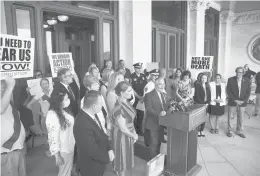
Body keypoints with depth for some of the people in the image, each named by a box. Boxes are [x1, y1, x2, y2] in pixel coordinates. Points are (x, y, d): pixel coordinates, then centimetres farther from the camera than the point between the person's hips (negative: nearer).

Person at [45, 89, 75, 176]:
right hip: (63, 151, -8)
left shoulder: (63, 111, 0)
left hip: (71, 148, 8)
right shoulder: (52, 115, -24)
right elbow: (53, 137, -23)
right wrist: (57, 156, -18)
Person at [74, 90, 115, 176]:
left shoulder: (92, 114, -9)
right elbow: (92, 150, -29)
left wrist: (109, 149, -9)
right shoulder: (83, 125, -36)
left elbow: (101, 134, 3)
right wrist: (107, 157, -14)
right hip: (91, 166, -7)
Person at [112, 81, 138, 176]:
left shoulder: (126, 102, -3)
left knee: (126, 157, 25)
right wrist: (134, 136, -10)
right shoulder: (119, 108, -30)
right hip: (122, 136, -8)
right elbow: (123, 128, -24)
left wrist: (134, 133, 3)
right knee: (122, 158, 13)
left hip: (128, 135, 8)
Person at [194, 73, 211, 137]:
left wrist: (207, 103, -4)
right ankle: (198, 131, 7)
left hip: (205, 104, 5)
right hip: (199, 104, -4)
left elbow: (209, 95, 10)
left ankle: (202, 131, 16)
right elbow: (197, 95, -10)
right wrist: (202, 103, -12)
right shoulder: (197, 85, -5)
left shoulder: (208, 86, 11)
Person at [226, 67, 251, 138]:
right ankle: (229, 131, 23)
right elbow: (228, 91, -8)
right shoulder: (230, 80, -7)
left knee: (241, 118, 11)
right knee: (230, 117, 8)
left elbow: (248, 92, 0)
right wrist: (235, 100, -14)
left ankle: (239, 131, 28)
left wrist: (244, 101, -10)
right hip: (232, 102, -1)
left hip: (242, 103, 1)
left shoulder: (247, 80, -2)